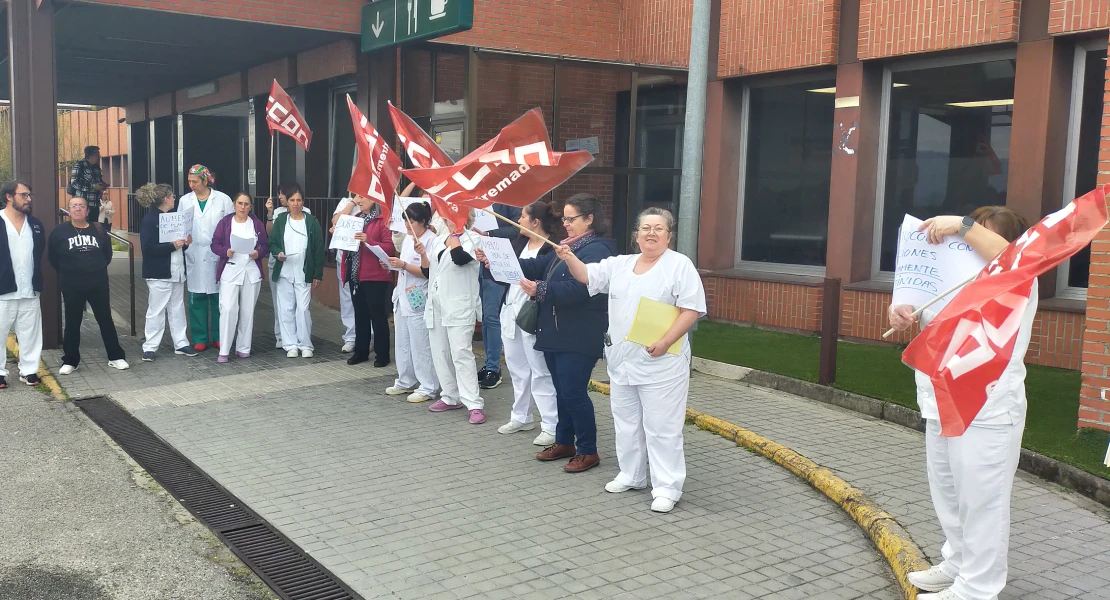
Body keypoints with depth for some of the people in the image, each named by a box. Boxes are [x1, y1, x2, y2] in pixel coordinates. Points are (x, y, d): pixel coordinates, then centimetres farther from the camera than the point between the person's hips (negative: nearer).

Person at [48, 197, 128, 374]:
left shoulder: (98, 229, 3)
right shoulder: (60, 231, -2)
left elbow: (107, 253, 12)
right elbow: (52, 257, 5)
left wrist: (98, 268, 9)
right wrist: (66, 272, 6)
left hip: (98, 283, 1)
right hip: (72, 285, -1)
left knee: (105, 319, 6)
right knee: (72, 323, 7)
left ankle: (116, 357, 14)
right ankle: (70, 361, 16)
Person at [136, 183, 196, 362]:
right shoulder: (149, 220, -11)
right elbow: (148, 248, -19)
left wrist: (184, 243, 1)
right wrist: (172, 245, -23)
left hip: (176, 271, 8)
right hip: (159, 274, -8)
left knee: (177, 309, 12)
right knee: (156, 311, -2)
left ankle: (181, 344, 19)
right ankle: (150, 347, 7)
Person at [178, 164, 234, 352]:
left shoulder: (222, 199, -1)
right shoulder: (185, 200, 6)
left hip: (217, 257, -2)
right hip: (194, 257, 2)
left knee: (218, 299, 4)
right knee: (196, 299, 3)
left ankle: (219, 337, 14)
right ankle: (200, 338, 12)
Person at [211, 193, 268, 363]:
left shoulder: (257, 223, 6)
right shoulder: (225, 222, 1)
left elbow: (265, 245, 7)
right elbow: (215, 244, 0)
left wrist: (259, 253, -13)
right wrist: (225, 252, -19)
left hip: (251, 272, 2)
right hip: (230, 272, -2)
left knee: (247, 311, 6)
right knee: (228, 309, -12)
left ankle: (243, 348, 17)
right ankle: (224, 351, -6)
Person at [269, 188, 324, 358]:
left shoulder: (312, 222, 0)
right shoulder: (280, 220, 4)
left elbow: (318, 249, 0)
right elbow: (272, 243, 9)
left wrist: (317, 275, -3)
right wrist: (278, 253, -15)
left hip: (304, 274, -2)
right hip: (284, 273, 2)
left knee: (303, 309, -5)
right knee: (286, 309, 4)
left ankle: (305, 345, 7)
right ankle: (290, 345, 13)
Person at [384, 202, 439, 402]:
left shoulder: (431, 240, -13)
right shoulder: (408, 238, 14)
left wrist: (404, 265, -20)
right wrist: (393, 264, 3)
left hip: (418, 301, -9)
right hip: (402, 297, 9)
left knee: (420, 346, -4)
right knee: (402, 343, 16)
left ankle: (428, 388, 4)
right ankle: (405, 382, 28)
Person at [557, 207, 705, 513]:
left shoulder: (680, 265, -8)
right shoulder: (620, 264, 11)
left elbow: (691, 309, -13)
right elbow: (588, 275, 13)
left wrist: (665, 342, -21)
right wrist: (569, 258, -6)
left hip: (661, 364, -6)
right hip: (622, 361, 7)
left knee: (661, 427, -2)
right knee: (626, 423, 16)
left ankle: (667, 488, 5)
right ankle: (631, 476, 31)